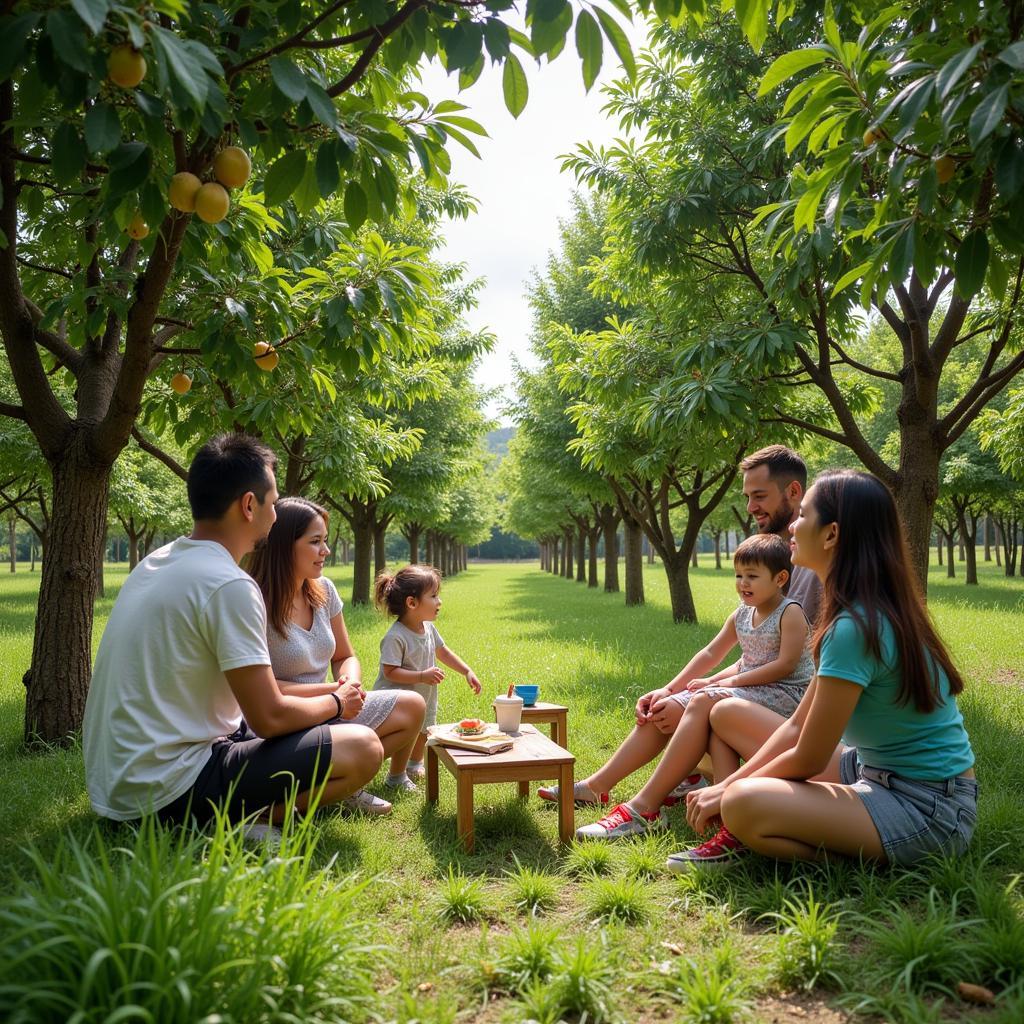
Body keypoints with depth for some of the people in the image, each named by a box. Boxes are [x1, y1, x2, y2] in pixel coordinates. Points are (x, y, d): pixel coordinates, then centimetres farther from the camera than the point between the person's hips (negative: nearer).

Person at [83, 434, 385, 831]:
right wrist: (336, 702, 2)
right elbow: (269, 718, -18)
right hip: (166, 792, -9)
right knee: (362, 748, -11)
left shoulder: (156, 562, 9)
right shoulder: (230, 585, -19)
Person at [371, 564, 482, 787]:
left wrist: (468, 671, 8)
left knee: (422, 731, 24)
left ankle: (415, 765, 51)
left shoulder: (429, 628, -4)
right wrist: (422, 676, -35)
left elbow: (443, 652, 12)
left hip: (423, 697, 9)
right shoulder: (395, 637, -29)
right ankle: (396, 777, 20)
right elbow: (390, 672, -30)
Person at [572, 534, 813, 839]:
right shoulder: (741, 615, 12)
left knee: (703, 702, -33)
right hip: (748, 687, 9)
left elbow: (786, 664, -18)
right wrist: (669, 689, 5)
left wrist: (732, 680, -18)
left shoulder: (790, 613, -9)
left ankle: (646, 806, -36)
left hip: (784, 694, -9)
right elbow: (710, 653, 14)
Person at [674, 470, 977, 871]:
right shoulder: (873, 612, 5)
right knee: (727, 715, 7)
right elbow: (798, 725, 5)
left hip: (926, 806, -9)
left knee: (744, 806, -33)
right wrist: (729, 783, -3)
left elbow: (808, 759, -19)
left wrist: (729, 790, -4)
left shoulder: (855, 628, -26)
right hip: (874, 771, 10)